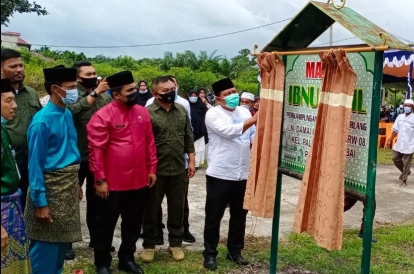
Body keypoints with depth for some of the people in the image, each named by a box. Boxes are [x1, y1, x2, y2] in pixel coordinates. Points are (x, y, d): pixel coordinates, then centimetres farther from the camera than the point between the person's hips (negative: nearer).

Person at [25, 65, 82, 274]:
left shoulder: (67, 114, 5)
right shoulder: (42, 121, -18)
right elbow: (35, 163, -17)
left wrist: (75, 183, 14)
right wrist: (40, 201, -17)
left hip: (68, 185, 8)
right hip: (50, 186, -8)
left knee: (62, 239, 19)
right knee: (46, 245, 3)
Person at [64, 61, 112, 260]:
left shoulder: (105, 96, 4)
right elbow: (74, 110, -31)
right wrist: (95, 92, -29)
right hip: (77, 157, -4)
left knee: (96, 198, 17)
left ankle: (95, 237, 32)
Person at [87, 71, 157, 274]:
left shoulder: (142, 112, 5)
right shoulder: (102, 116, -13)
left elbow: (150, 143, 11)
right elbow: (96, 150, -14)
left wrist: (152, 169, 8)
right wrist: (100, 180, -14)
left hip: (139, 181, 5)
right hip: (113, 183, -5)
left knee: (133, 224, 17)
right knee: (107, 223, 10)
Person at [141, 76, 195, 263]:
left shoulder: (182, 110, 6)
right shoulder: (147, 113, -11)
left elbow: (189, 138, 11)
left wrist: (191, 161, 7)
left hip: (179, 170, 4)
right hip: (155, 170, -4)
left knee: (177, 209, 13)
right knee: (152, 210, 9)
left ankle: (175, 243, 28)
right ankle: (149, 245, 24)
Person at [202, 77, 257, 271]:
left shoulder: (244, 111, 9)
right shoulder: (213, 114, -8)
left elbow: (253, 136, 15)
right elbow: (229, 131, -24)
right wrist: (253, 120, -23)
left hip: (243, 174, 5)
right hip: (219, 174, -5)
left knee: (239, 215, 15)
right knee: (214, 216, 5)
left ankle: (235, 251, 31)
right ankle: (210, 254, 19)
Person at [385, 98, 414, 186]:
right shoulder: (400, 117, 6)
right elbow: (395, 130, 13)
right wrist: (390, 140, 11)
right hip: (399, 143, 5)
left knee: (406, 163, 2)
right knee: (395, 158, 11)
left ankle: (403, 180, 15)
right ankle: (406, 172, 32)